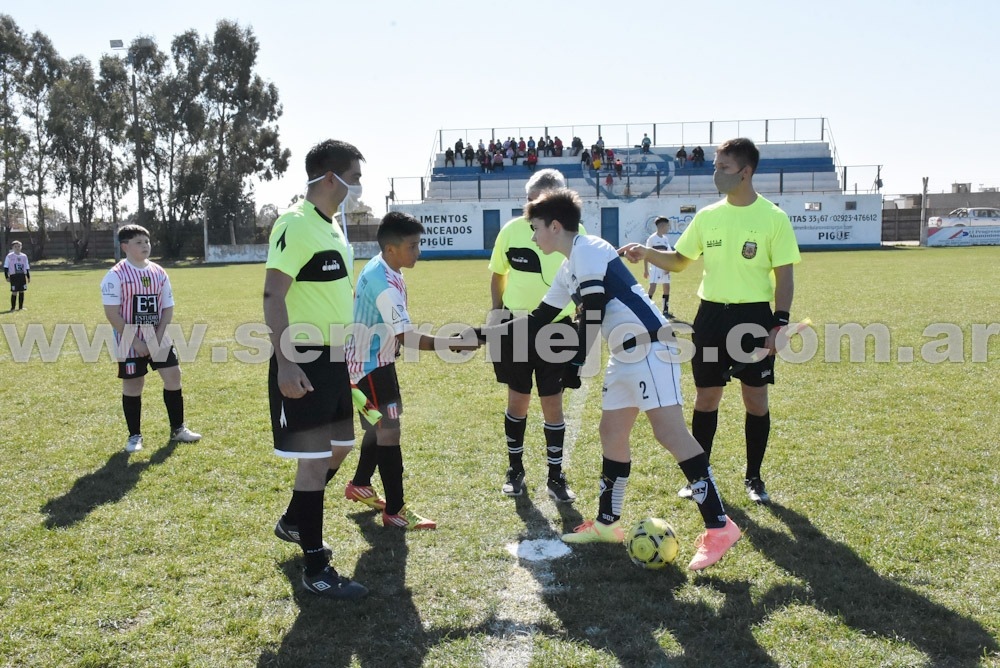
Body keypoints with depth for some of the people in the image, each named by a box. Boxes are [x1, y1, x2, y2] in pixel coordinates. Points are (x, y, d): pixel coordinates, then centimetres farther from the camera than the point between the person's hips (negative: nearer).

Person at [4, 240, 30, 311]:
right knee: (14, 292, -6)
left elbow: (27, 268, 18)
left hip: (22, 276, 4)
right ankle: (12, 308, 3)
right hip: (13, 276, -3)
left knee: (21, 291, 3)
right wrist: (7, 277, -4)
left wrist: (28, 277, 14)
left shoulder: (24, 256, 12)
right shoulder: (9, 256, 2)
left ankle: (21, 307, 10)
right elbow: (6, 267, 3)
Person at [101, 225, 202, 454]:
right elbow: (112, 313, -14)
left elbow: (168, 307, 8)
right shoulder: (116, 275, -10)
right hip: (130, 340, -5)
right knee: (133, 384, 2)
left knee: (173, 376, 2)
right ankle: (134, 436, 17)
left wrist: (159, 335, -6)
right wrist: (134, 340, -17)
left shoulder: (158, 272, 6)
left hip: (157, 337, 5)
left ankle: (177, 429, 16)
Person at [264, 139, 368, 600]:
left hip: (334, 358, 10)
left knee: (339, 447, 19)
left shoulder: (332, 225, 13)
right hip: (303, 361, -10)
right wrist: (284, 363, -26)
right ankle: (316, 570, 7)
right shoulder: (295, 225, -15)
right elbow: (273, 296, -20)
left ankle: (292, 522, 41)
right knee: (315, 458, -4)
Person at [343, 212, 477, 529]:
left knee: (380, 427, 21)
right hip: (371, 366, -10)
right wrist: (451, 343, -38)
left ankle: (360, 485, 38)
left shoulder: (379, 269, 3)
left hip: (376, 360, 10)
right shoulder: (384, 283, -29)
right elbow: (407, 337, -35)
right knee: (389, 432, -7)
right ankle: (395, 511, 0)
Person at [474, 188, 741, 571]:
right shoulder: (569, 268, 19)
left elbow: (592, 311, -19)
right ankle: (607, 523, 24)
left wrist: (576, 364, -18)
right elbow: (539, 320, 25)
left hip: (650, 346, -11)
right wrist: (488, 333, 26)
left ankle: (719, 526, -10)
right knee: (611, 432, 13)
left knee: (669, 432, -15)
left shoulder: (587, 249, -10)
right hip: (627, 353, 11)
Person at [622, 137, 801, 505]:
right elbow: (679, 261, 12)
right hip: (711, 314, 3)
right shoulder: (707, 216, 5)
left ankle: (753, 478, 22)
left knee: (756, 398, 6)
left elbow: (784, 275, -4)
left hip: (755, 317, -3)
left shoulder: (773, 218, -5)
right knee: (706, 396, 8)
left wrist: (780, 322, -11)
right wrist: (647, 253, -6)